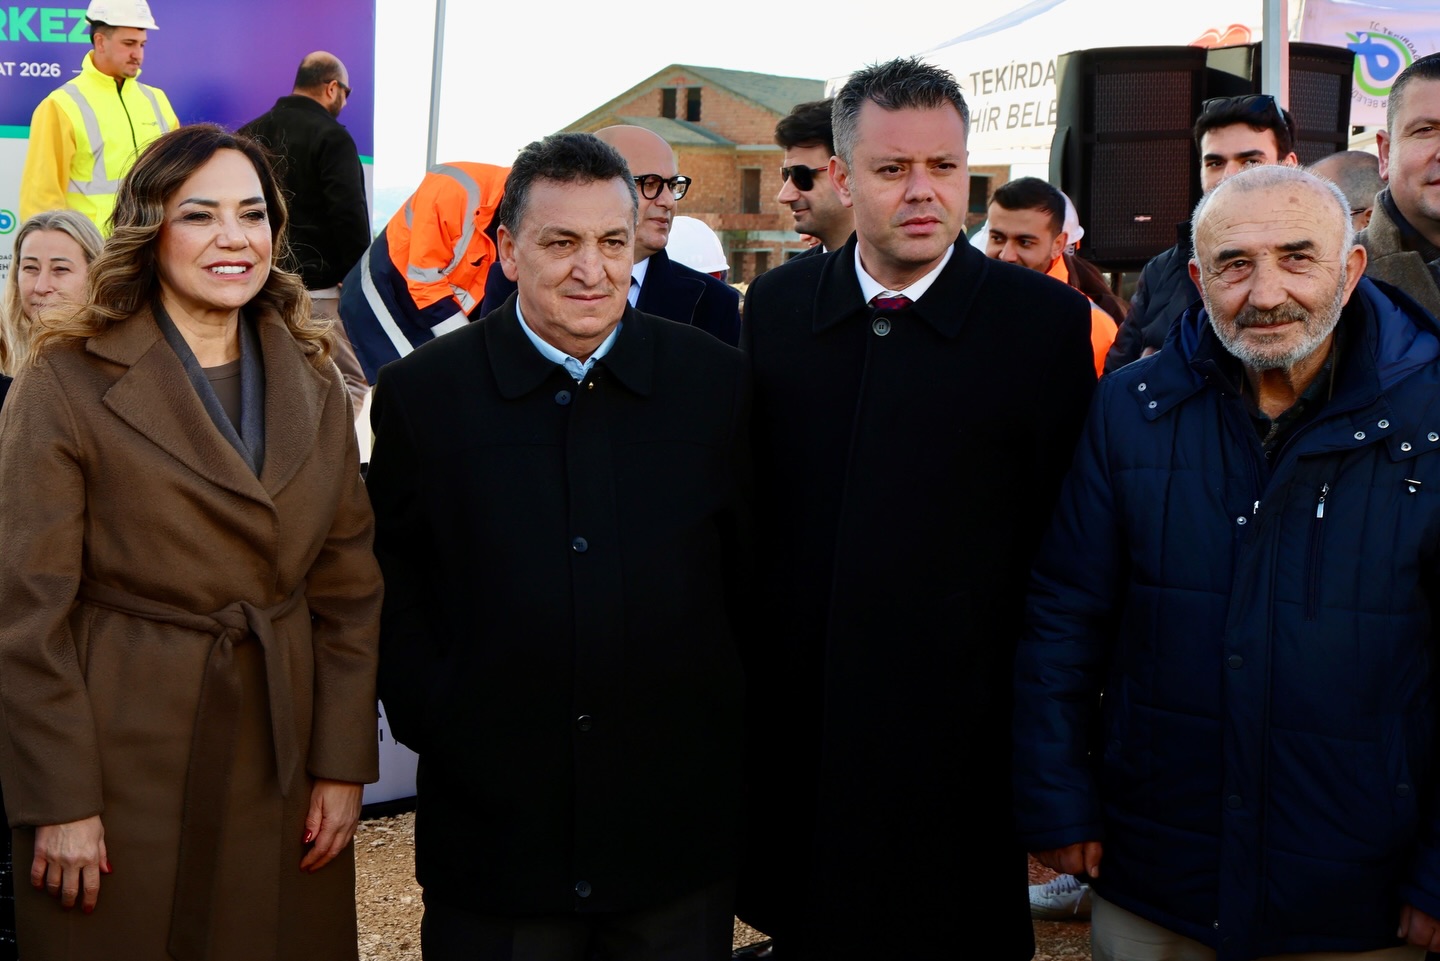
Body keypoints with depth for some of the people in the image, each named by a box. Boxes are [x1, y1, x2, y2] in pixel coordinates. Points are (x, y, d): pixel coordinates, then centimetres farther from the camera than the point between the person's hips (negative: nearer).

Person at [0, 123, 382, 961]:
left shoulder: (315, 385, 5)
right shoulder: (67, 384, -8)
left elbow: (349, 585, 5)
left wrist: (344, 765, 0)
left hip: (282, 759, 4)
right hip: (125, 758, -3)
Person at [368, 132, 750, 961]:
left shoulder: (720, 382, 0)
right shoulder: (422, 393, -2)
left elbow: (755, 574, 5)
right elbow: (394, 583, 4)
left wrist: (726, 721, 2)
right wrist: (431, 719, -5)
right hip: (490, 823, 0)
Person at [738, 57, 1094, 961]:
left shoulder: (1047, 321, -7)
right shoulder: (777, 304, 4)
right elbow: (751, 507, 9)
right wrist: (744, 693, 8)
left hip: (962, 742, -3)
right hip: (796, 735, 3)